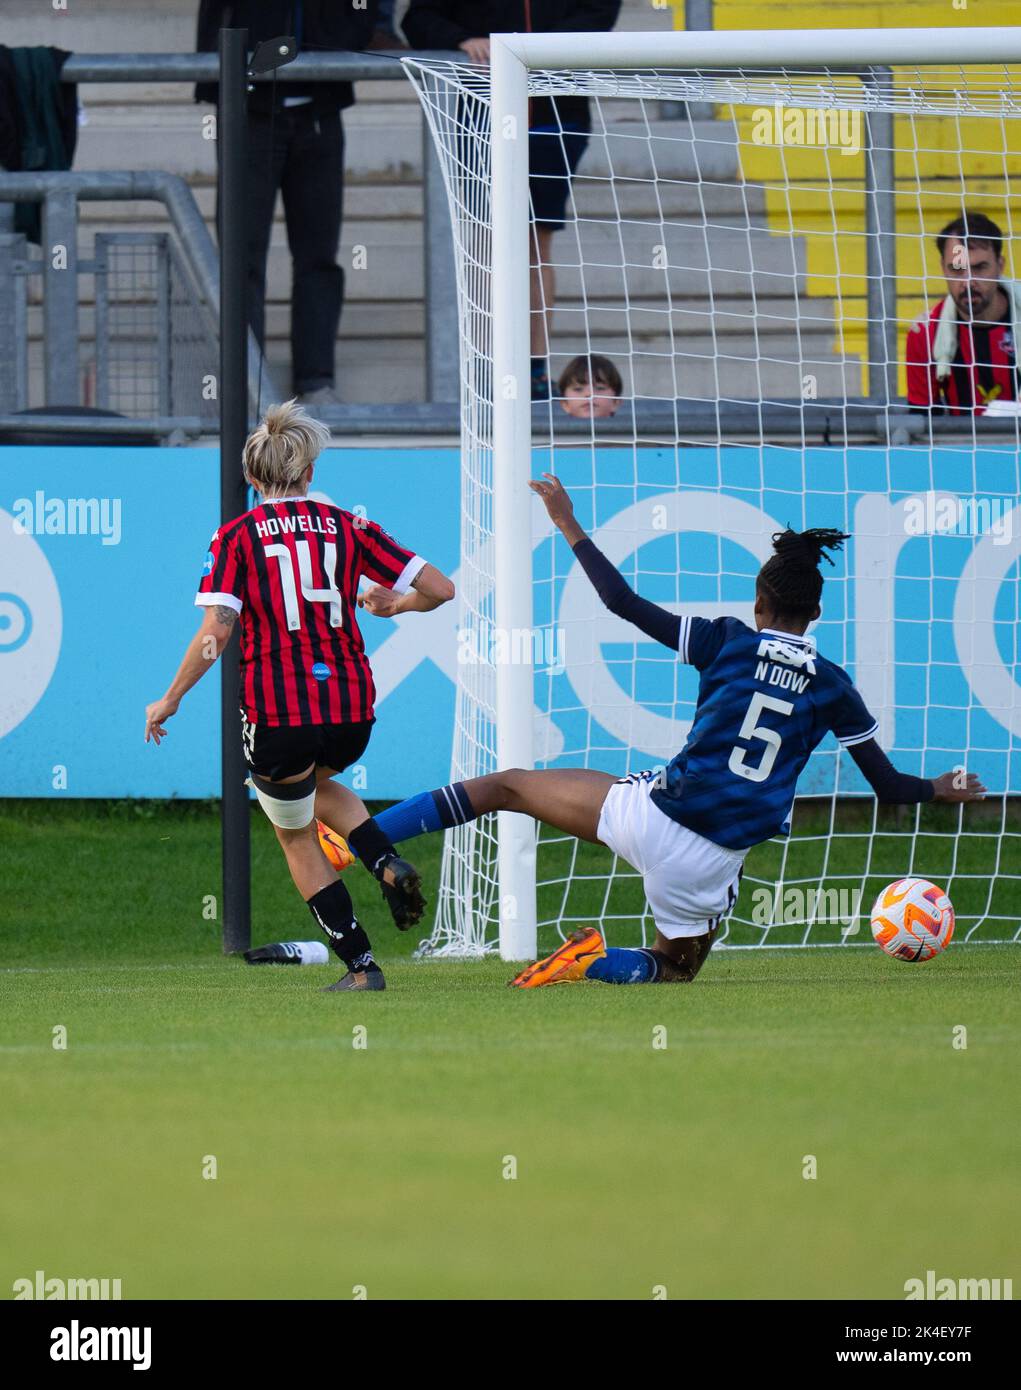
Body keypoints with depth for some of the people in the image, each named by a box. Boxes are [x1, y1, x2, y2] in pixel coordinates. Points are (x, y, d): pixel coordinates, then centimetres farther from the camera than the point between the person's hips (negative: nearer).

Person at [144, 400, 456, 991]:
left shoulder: (236, 537, -2)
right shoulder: (347, 527, 5)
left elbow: (215, 632, -12)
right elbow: (438, 588, 3)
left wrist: (170, 700, -1)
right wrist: (391, 606, 24)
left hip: (276, 712, -3)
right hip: (352, 708, 4)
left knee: (297, 836, 18)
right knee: (319, 782, 36)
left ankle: (361, 964, 13)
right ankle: (388, 863, 10)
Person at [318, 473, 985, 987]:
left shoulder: (728, 642, -1)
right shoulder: (832, 688, 5)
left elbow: (624, 602, -2)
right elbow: (889, 786, 10)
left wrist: (569, 525, 8)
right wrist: (945, 789, 31)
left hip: (653, 813, -1)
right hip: (714, 859, 1)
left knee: (505, 786, 15)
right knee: (674, 969, 26)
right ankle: (594, 961, -8)